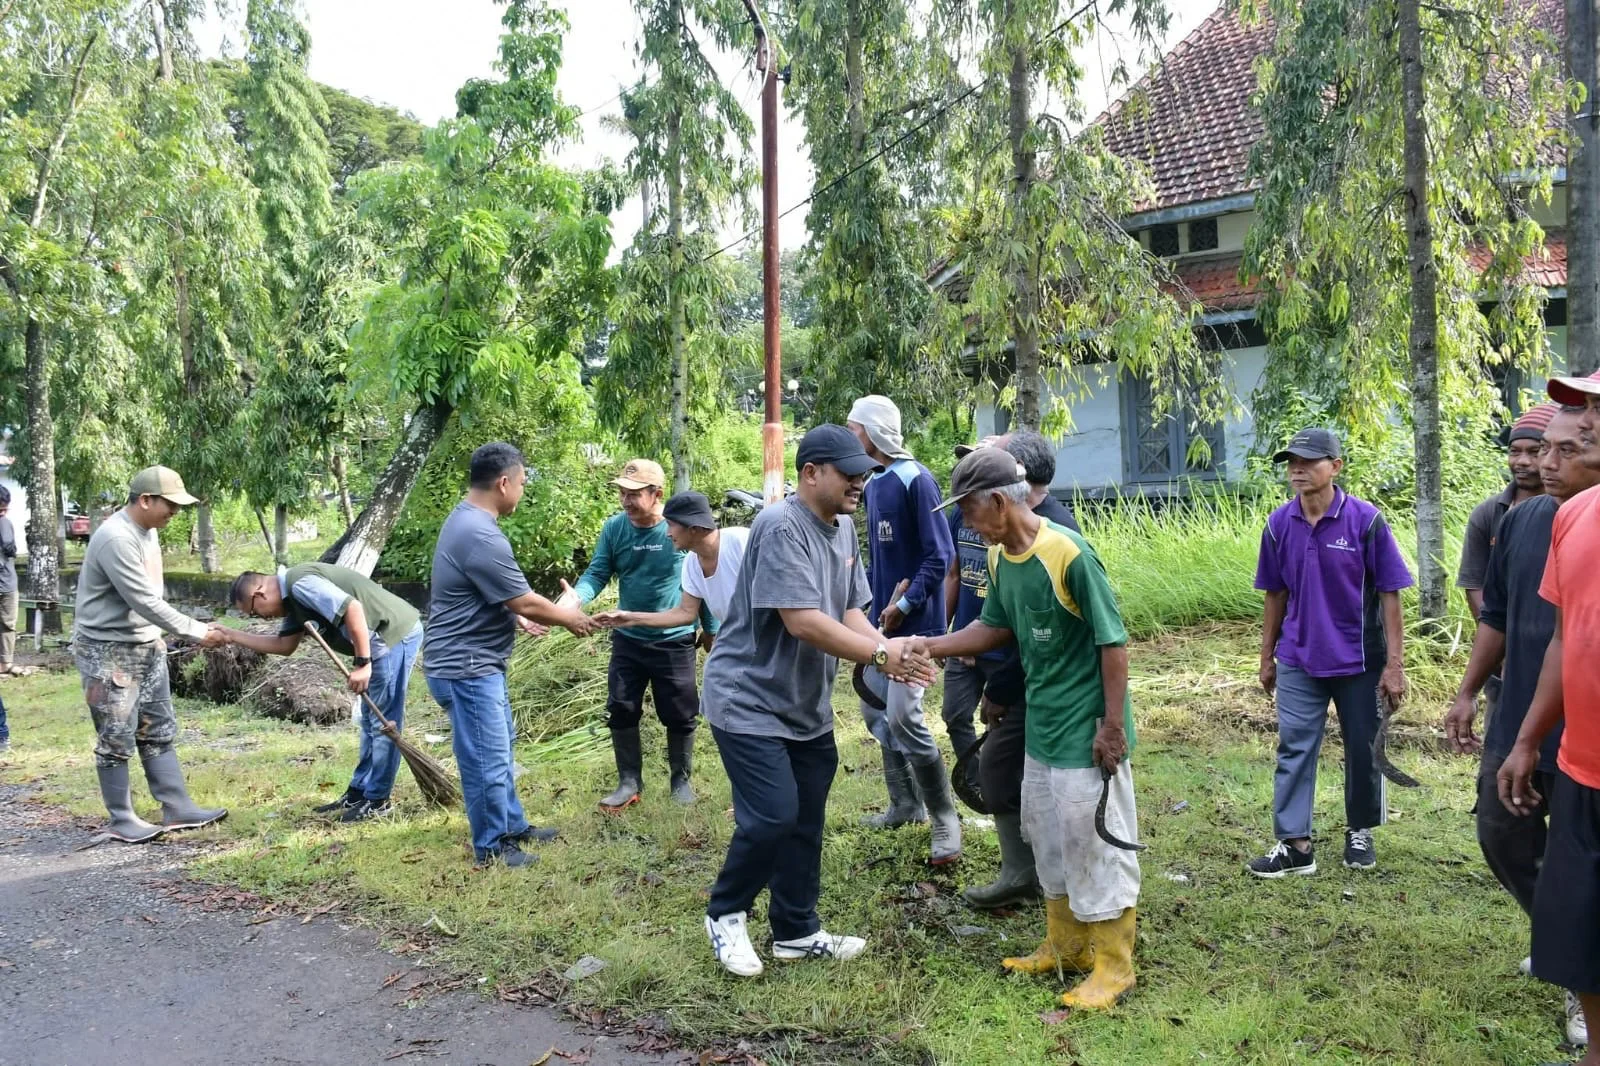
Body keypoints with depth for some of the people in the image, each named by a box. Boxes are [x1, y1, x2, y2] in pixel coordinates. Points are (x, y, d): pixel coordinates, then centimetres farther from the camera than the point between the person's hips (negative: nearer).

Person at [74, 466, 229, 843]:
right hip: (107, 651, -9)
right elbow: (144, 601, -25)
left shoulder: (148, 530, 6)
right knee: (116, 739, -1)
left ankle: (177, 808, 17)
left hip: (147, 645, 9)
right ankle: (121, 820, 9)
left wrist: (157, 638, 15)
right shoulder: (115, 539, -24)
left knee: (159, 731, 11)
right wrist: (197, 631, -20)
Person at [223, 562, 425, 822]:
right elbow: (284, 644, 22)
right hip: (389, 637, 11)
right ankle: (357, 793, 26)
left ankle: (376, 801, 6)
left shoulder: (300, 583, -17)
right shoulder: (294, 597, 16)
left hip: (395, 634, -11)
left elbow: (352, 607, -27)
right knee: (371, 722, 17)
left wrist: (362, 663, -23)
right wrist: (232, 636, 19)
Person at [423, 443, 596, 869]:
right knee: (487, 760, 1)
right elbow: (527, 603, -20)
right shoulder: (481, 536, -27)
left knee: (499, 749, 22)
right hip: (464, 668, -11)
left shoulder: (466, 519, 8)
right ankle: (491, 847, 15)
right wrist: (572, 620, -5)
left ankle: (513, 826, 35)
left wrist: (517, 618, 22)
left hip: (478, 663, 11)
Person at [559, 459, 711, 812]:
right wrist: (576, 597, -28)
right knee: (621, 712, 10)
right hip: (627, 639, 3)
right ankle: (629, 782, 26)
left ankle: (680, 779, 30)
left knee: (680, 715, 10)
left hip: (675, 641, -3)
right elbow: (597, 574, -6)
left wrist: (713, 631, -1)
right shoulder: (613, 528, -7)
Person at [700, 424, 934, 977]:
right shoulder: (782, 526, -23)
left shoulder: (844, 527, 6)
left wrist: (893, 648, -15)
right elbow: (802, 621, -28)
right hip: (749, 700, -9)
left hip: (806, 704, 9)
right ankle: (726, 914, 12)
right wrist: (880, 655, -24)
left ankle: (797, 931, 27)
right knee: (773, 816, -12)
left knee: (805, 821, 12)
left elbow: (849, 612, 4)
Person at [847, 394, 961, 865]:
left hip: (914, 622, -9)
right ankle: (905, 805, 29)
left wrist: (905, 603, -19)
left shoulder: (916, 480, -15)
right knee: (875, 710, 14)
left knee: (903, 717, -14)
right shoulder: (873, 482, 10)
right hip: (880, 618, 9)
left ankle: (945, 820, -1)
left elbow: (941, 555, -18)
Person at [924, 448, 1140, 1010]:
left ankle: (1113, 967, 16)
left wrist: (1113, 725, -17)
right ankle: (1064, 947, 34)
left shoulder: (1069, 554, -23)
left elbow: (1113, 641, -19)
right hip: (1042, 729, 9)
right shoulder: (1000, 557, 2)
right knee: (1050, 841, 18)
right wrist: (928, 647, 6)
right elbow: (996, 627, 14)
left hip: (1087, 731, -8)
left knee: (1095, 844, 2)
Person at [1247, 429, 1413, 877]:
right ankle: (1294, 844, 7)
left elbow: (1389, 594, -8)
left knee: (1362, 749, 12)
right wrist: (1267, 656, 11)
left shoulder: (1365, 520, -13)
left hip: (1359, 660, -2)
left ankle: (1360, 833, 31)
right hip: (1299, 660, 2)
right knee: (1294, 749, 1)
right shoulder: (1279, 524, -3)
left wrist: (1394, 663, -10)